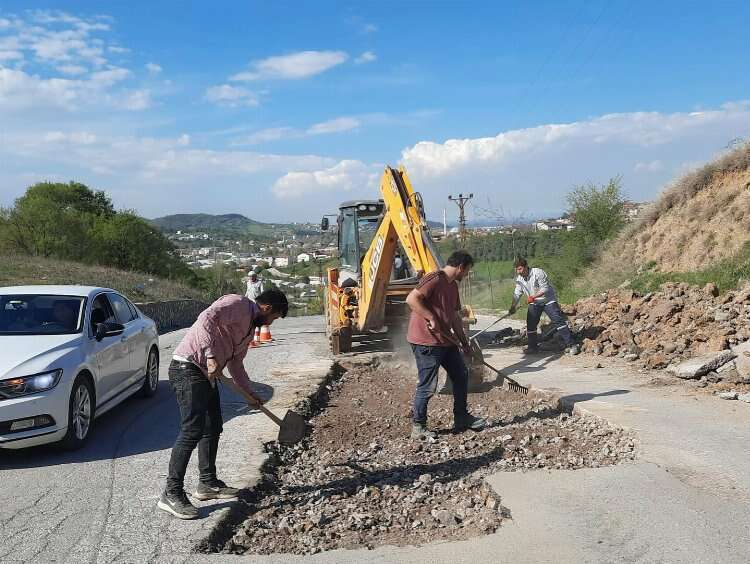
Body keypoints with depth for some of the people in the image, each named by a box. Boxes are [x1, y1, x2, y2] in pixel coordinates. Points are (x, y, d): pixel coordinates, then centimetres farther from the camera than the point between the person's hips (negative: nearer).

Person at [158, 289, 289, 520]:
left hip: (206, 374, 11)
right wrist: (211, 356, -31)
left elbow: (235, 363, 29)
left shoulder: (249, 327, 22)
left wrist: (250, 393, 29)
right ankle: (172, 494, -8)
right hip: (188, 368, -11)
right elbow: (207, 318, -25)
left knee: (213, 428, 15)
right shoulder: (238, 303, -8)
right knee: (192, 430, -14)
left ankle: (208, 484, 27)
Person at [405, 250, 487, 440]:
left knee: (461, 376, 16)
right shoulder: (434, 279, -15)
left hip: (446, 340, 10)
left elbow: (455, 316, 22)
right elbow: (412, 298, -28)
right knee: (428, 386, -3)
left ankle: (461, 418, 30)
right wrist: (432, 319, -26)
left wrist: (465, 342, 22)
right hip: (426, 341, -10)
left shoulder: (453, 285, 15)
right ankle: (418, 427, 12)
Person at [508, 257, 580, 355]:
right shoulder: (519, 279, -2)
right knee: (530, 324, 4)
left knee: (558, 320, -15)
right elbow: (517, 294, 2)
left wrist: (533, 297, -31)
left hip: (548, 300, -6)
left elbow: (545, 289, -23)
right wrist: (513, 307, -9)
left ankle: (570, 344, -14)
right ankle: (533, 347, 19)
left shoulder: (538, 273, -22)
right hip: (534, 303, 6)